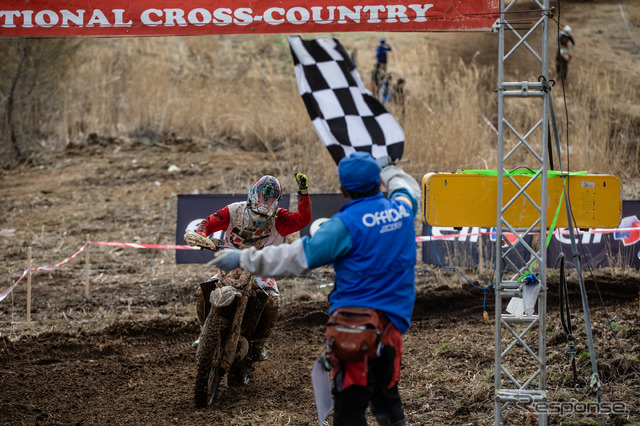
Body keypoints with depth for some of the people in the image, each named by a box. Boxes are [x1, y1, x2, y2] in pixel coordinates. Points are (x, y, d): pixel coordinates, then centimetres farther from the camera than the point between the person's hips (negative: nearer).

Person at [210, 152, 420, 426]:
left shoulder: (345, 224, -14)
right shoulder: (402, 208, 3)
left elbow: (298, 257, -14)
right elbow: (408, 188, 30)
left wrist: (244, 259, -7)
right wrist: (386, 167, 48)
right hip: (394, 320, 6)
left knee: (349, 404, -3)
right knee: (386, 393, 21)